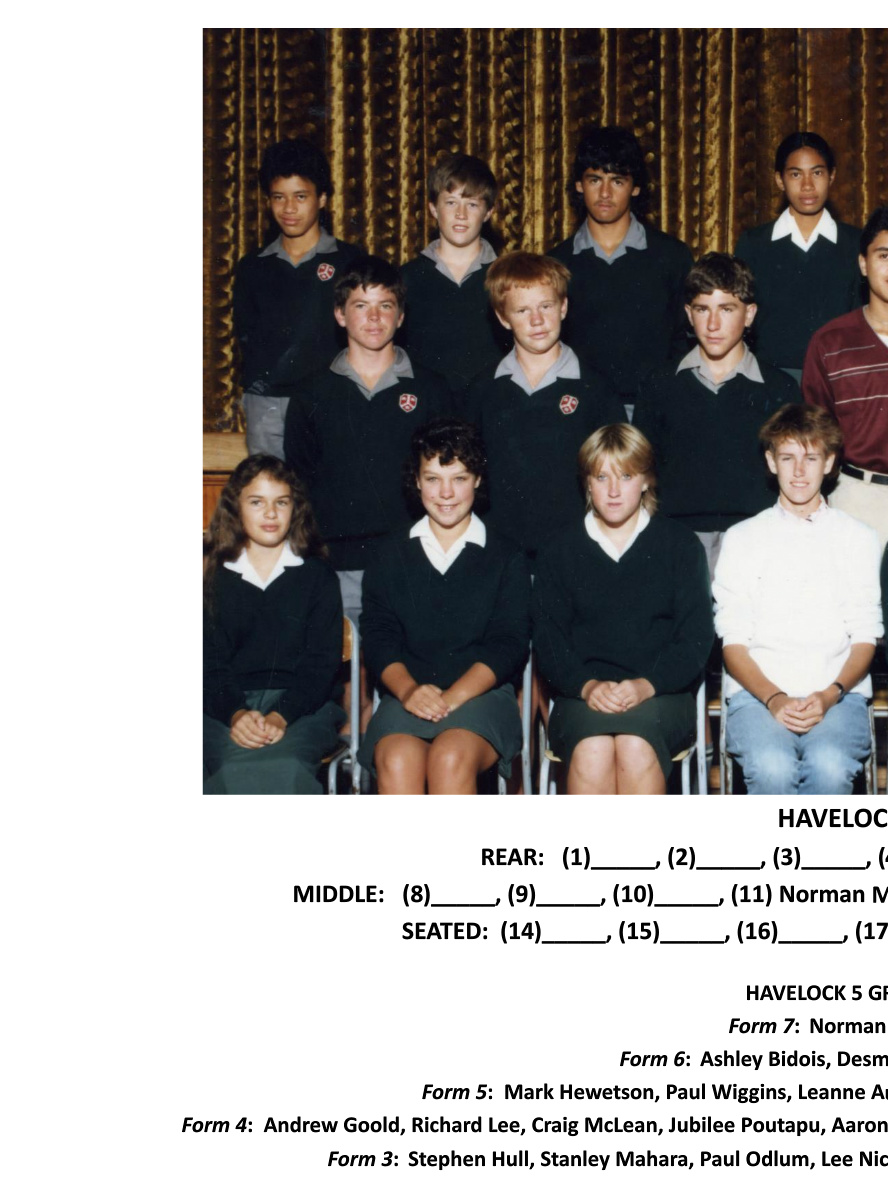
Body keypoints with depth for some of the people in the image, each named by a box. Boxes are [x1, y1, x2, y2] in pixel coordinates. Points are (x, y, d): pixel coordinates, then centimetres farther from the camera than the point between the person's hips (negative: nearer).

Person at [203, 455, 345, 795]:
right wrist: (236, 714, -15)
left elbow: (322, 663, 3)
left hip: (301, 705, 0)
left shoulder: (318, 576, 12)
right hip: (225, 708, 1)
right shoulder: (214, 578, 14)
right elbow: (210, 664, 6)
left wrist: (281, 716, -15)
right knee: (236, 773, -35)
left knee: (283, 767, -36)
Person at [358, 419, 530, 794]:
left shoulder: (506, 559, 13)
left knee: (451, 757, -34)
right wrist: (408, 689, -15)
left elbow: (509, 645, 1)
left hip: (482, 694, -1)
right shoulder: (391, 559, 18)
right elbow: (377, 639, 8)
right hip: (406, 696, 1)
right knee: (396, 760, -33)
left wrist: (452, 697, -16)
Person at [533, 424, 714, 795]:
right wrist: (587, 685, -14)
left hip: (660, 694, -1)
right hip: (581, 695, 1)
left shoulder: (681, 546, 11)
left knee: (636, 748, -33)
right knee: (591, 752, -32)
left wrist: (645, 685, -15)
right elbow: (548, 638, 6)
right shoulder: (559, 553, 14)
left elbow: (695, 637, 3)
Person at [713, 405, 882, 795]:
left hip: (837, 693, 1)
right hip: (758, 691, 0)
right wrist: (773, 698, -12)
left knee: (831, 766, -33)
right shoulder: (742, 539, 13)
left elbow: (864, 638, 9)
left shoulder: (858, 539, 15)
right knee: (771, 767, -34)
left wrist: (829, 696, -10)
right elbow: (733, 642, 7)